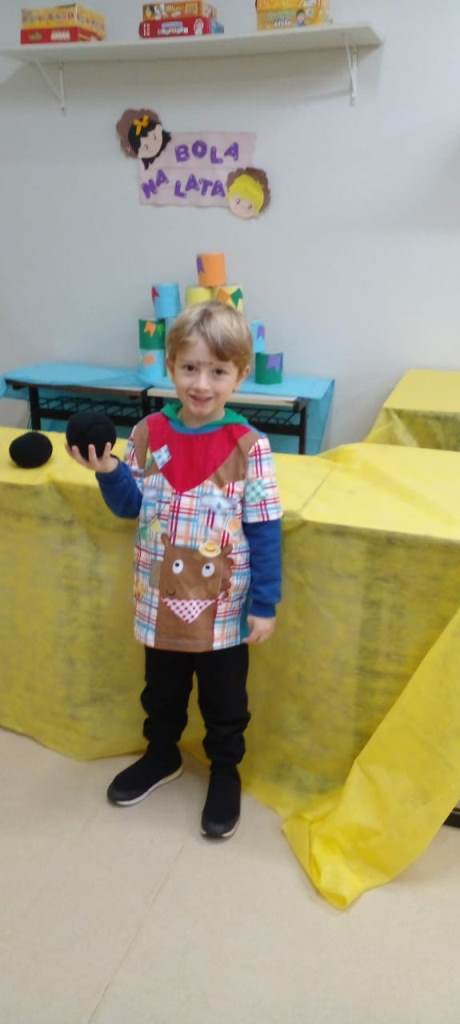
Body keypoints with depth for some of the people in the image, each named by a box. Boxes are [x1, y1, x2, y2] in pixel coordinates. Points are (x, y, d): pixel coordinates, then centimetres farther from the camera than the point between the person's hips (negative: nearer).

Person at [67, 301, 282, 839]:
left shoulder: (248, 445, -15)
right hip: (160, 601, 3)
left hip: (224, 606, -3)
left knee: (224, 700, 17)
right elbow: (131, 506, 4)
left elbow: (264, 530, -11)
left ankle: (225, 772, 41)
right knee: (161, 690, 25)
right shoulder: (148, 433, -6)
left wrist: (265, 604, -12)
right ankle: (161, 755, 50)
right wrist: (107, 472, -15)